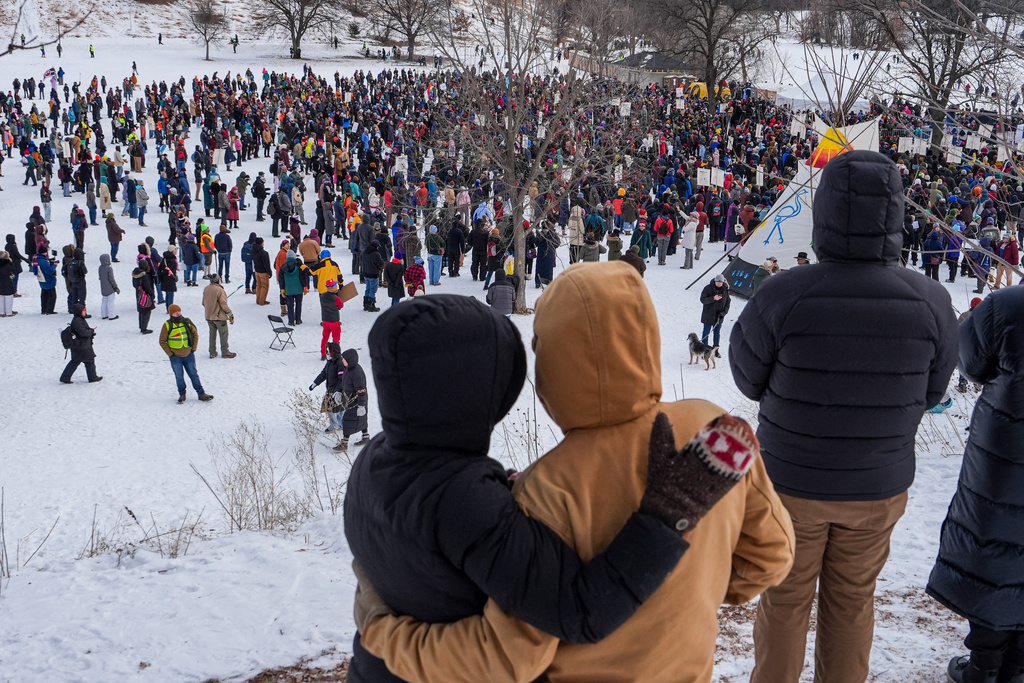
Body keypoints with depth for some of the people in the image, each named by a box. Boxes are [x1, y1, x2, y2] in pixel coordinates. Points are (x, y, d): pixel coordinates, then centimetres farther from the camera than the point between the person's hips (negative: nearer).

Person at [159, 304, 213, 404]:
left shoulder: (187, 322, -1)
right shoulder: (167, 326, -9)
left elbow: (195, 334, 10)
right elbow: (162, 341, -3)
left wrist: (193, 348, 4)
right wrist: (170, 353, -6)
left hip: (189, 355, 2)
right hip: (175, 357, -2)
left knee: (194, 375, 8)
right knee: (179, 377, 5)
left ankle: (201, 394, 14)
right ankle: (182, 395, 22)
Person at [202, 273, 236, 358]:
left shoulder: (206, 289, 2)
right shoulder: (219, 290, -19)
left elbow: (204, 303, 11)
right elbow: (223, 304, -19)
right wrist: (230, 314, -9)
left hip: (209, 316, 7)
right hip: (219, 316, -7)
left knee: (212, 334, 16)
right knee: (223, 334, 6)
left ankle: (212, 353, 18)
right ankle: (225, 352, 11)